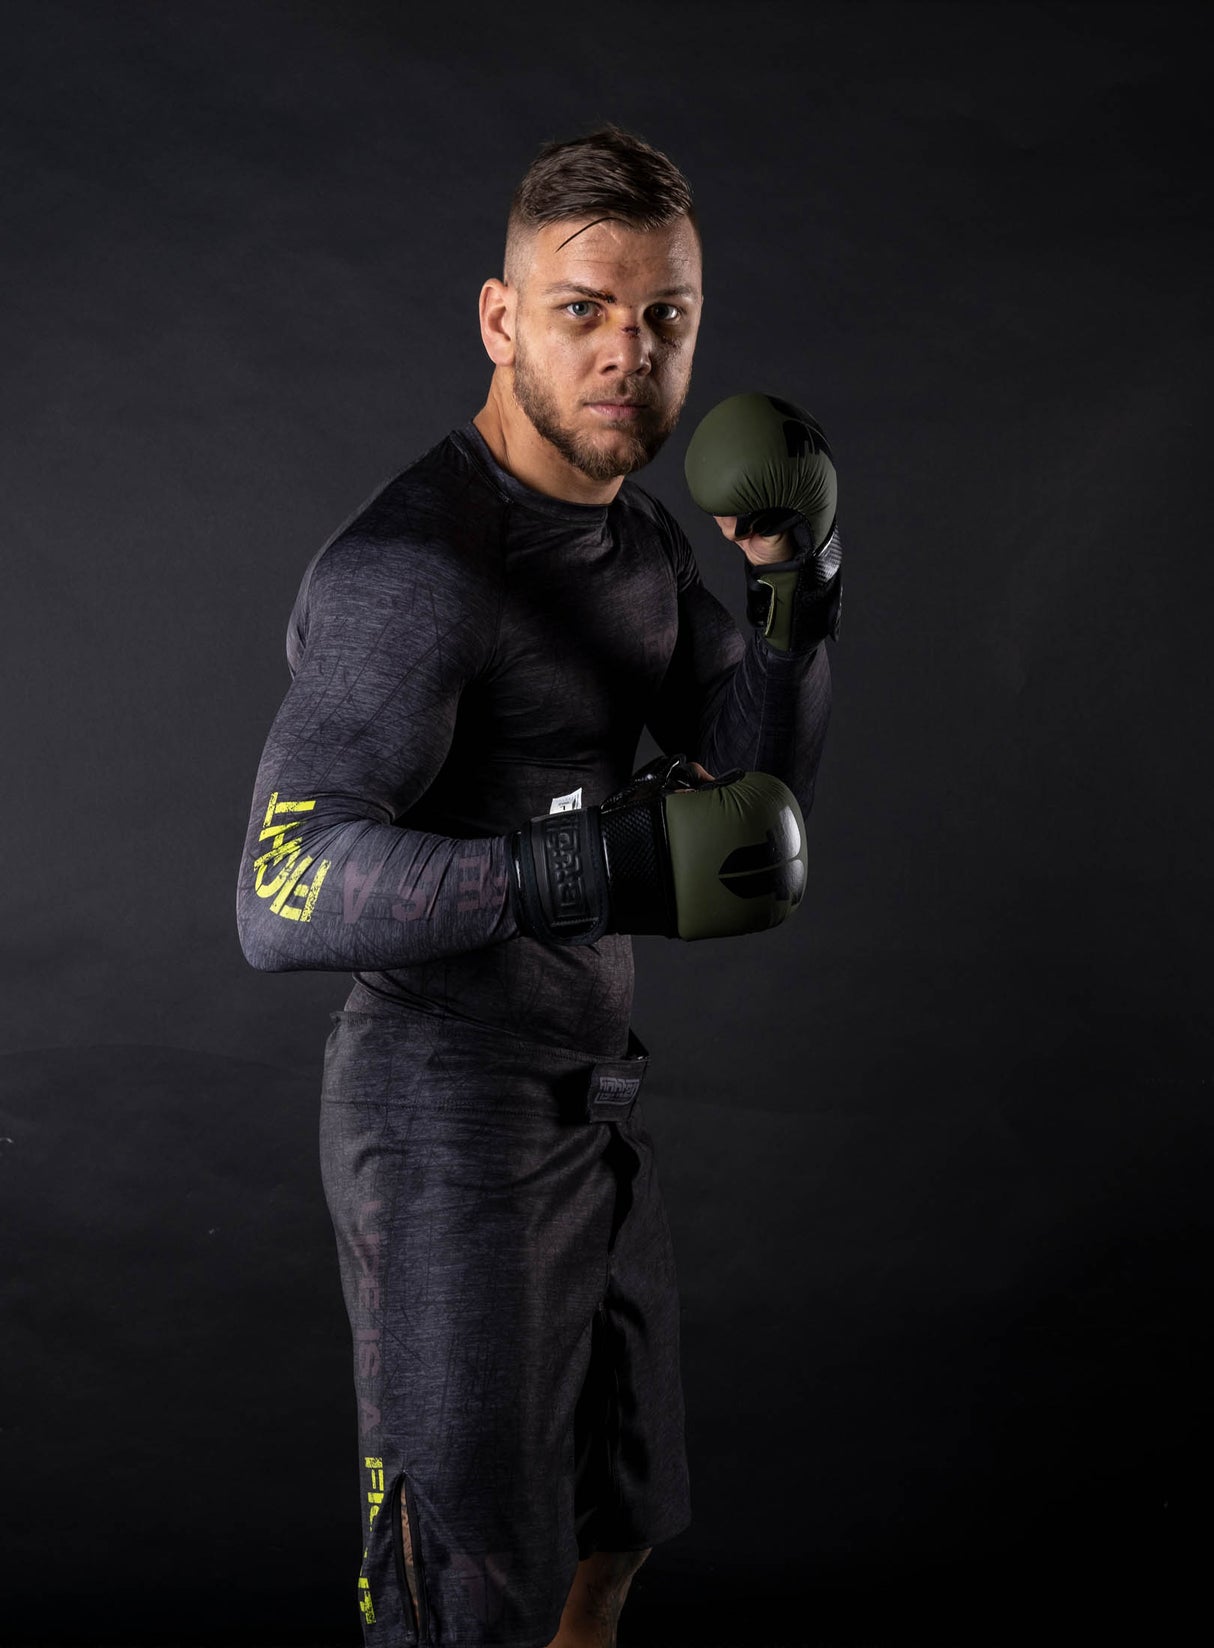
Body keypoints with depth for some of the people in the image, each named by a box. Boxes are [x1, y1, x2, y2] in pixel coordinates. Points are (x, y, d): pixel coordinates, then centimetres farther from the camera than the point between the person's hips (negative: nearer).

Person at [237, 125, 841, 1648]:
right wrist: (568, 868, -44)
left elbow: (757, 784, 7)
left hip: (589, 1107, 9)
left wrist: (791, 604, -9)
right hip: (451, 1123, -9)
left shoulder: (641, 540, 7)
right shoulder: (416, 565, -22)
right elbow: (287, 899, -31)